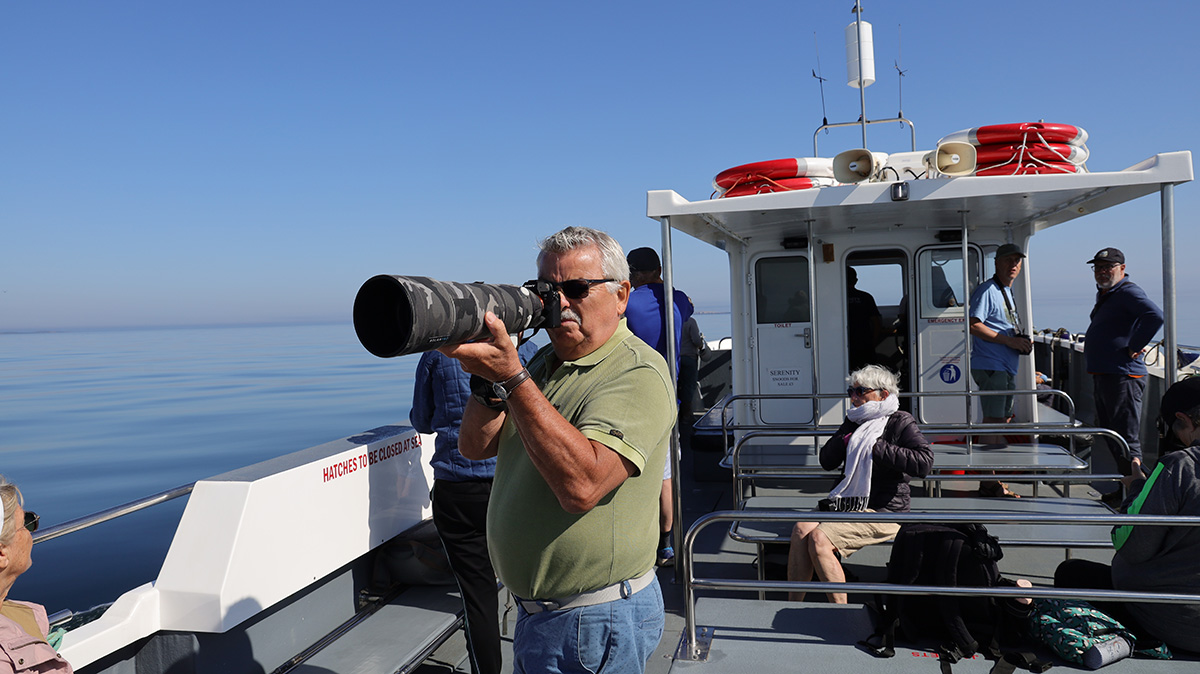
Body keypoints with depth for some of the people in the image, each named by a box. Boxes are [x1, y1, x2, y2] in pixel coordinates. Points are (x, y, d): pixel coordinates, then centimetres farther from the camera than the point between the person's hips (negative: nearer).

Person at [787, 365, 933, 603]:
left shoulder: (900, 422, -2)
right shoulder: (854, 421, 18)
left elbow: (924, 462, -19)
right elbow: (827, 461, 16)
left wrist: (877, 448, -16)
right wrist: (846, 438, -2)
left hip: (884, 511, -7)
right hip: (848, 503, 7)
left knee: (819, 538, -25)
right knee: (801, 528, -19)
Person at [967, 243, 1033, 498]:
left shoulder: (1007, 291, 21)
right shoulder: (987, 290, -9)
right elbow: (974, 325, -19)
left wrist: (1022, 342, 10)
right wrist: (1008, 340, -18)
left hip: (1007, 367, 10)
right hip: (990, 367, -10)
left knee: (1002, 422, 14)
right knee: (993, 424, -10)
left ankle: (995, 481, 23)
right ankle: (988, 483, -5)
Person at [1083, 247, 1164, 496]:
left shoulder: (1128, 292, -13)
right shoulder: (1105, 295, 18)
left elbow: (1155, 315, -30)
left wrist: (1133, 347, -23)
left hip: (1123, 377, -11)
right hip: (1102, 376, 11)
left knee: (1126, 440, -9)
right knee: (1111, 438, 18)